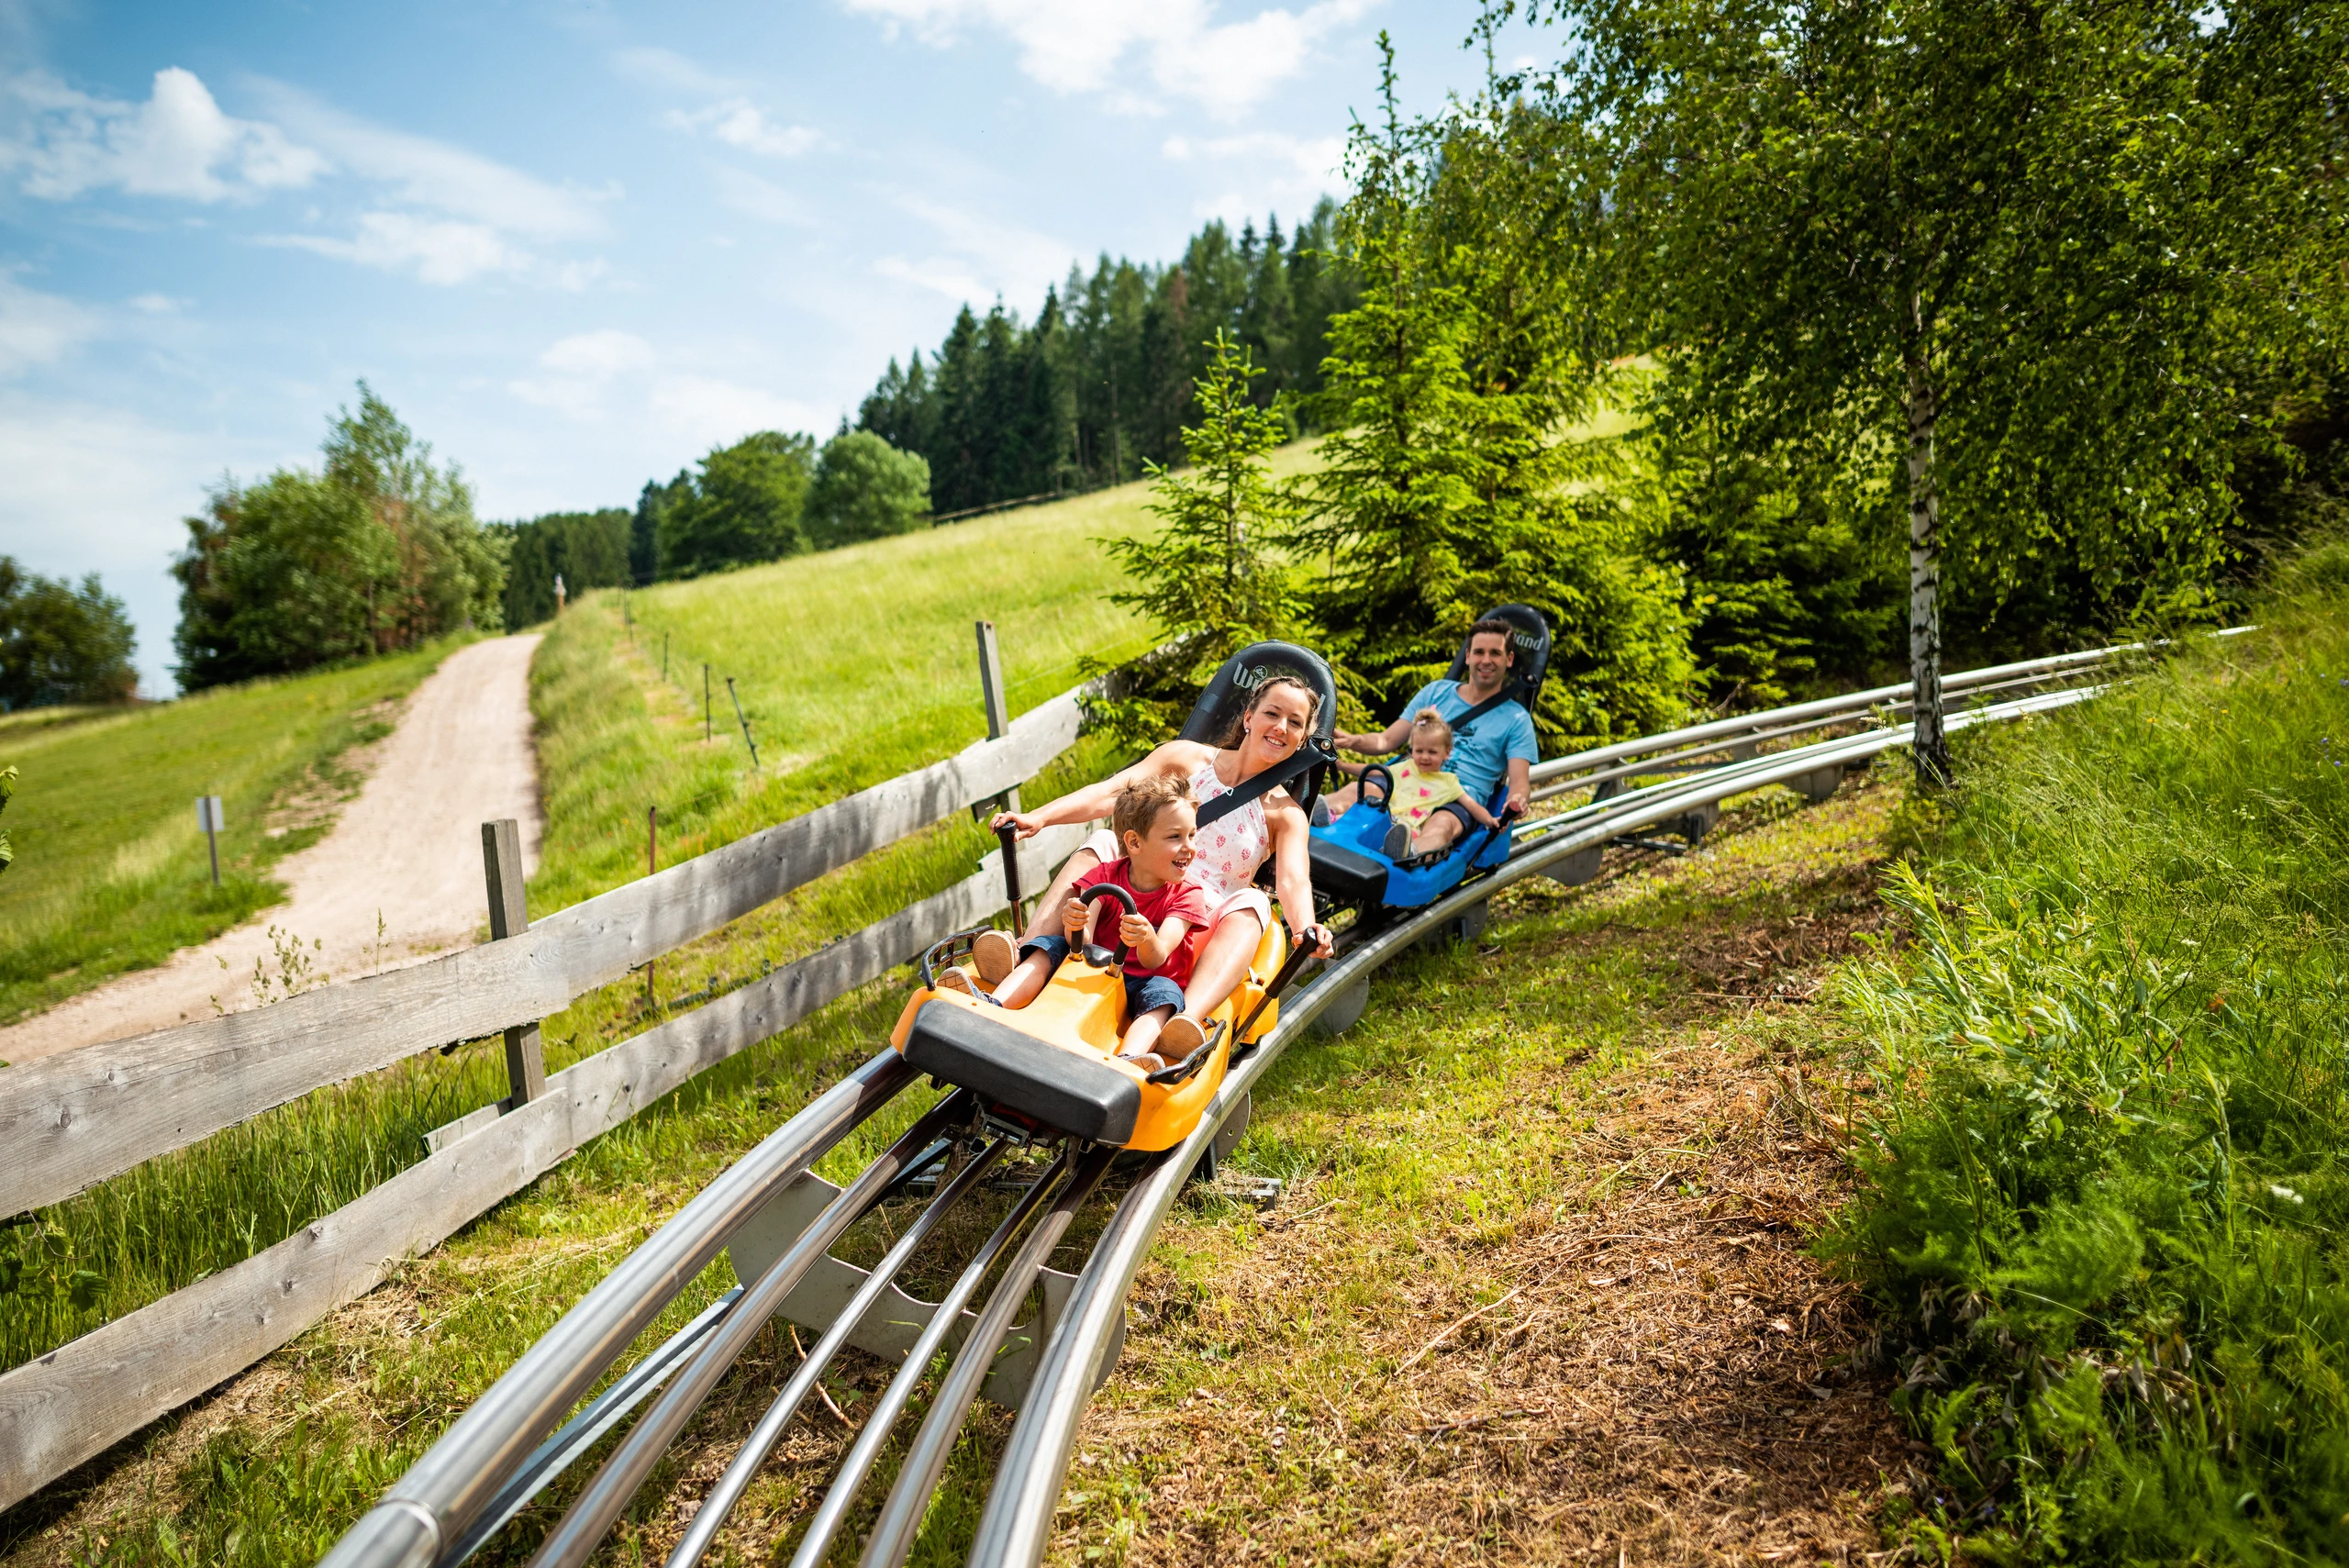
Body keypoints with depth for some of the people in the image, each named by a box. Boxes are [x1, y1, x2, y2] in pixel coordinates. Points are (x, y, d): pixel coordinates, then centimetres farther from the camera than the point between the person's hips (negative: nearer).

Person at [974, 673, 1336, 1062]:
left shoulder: (1285, 814, 8)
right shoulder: (1188, 759, 9)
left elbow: (1293, 879, -11)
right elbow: (1111, 791, -6)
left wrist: (1305, 927, -36)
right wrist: (1038, 817, -23)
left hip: (1206, 933, -1)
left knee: (1251, 905, -31)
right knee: (1101, 845, -23)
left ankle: (1189, 1019, -57)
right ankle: (1027, 950, -41)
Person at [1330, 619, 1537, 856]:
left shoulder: (1516, 719, 13)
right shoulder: (1436, 692, 20)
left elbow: (1520, 781, 2)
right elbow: (1386, 741, 18)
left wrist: (1517, 801, -24)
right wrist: (1353, 741, -5)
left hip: (1461, 799, -3)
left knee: (1441, 824, -41)